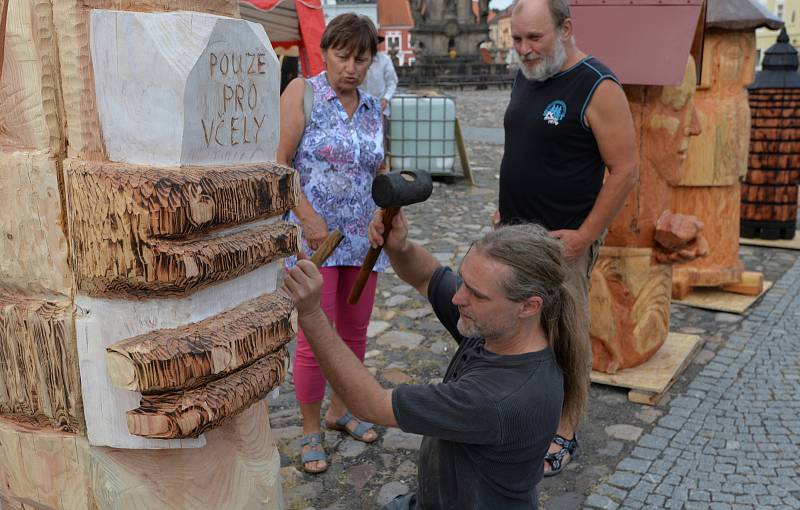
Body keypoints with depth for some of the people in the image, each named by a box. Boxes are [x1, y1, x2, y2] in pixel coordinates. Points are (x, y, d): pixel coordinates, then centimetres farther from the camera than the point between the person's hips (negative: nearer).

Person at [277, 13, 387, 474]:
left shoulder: (373, 108, 10)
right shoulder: (302, 93, -5)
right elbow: (278, 162, -10)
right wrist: (308, 216, -18)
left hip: (363, 238, 6)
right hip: (315, 237, -5)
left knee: (355, 333, 14)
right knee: (315, 340, -3)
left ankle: (340, 411, 36)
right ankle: (311, 432, 17)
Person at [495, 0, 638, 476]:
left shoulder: (598, 88, -14)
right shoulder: (525, 79, 9)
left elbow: (625, 171, -15)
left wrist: (584, 236, -16)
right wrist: (505, 207, 14)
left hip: (563, 240, -7)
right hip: (514, 231, 7)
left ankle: (564, 433, 19)